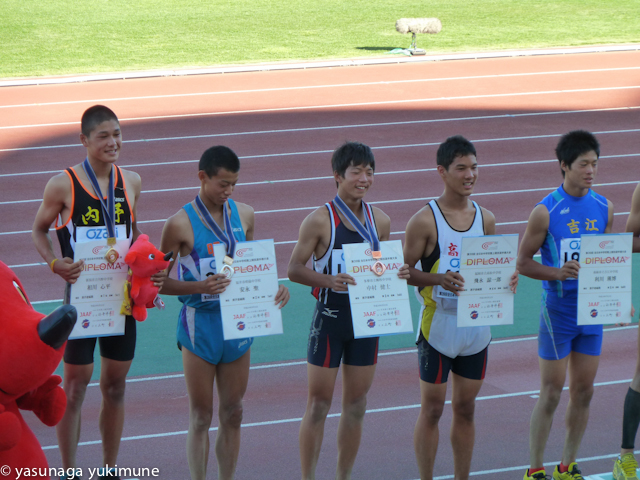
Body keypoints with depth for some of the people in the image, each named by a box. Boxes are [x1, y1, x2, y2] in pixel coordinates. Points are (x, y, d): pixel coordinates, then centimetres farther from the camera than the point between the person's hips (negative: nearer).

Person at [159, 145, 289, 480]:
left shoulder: (244, 214, 5)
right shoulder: (181, 224, -11)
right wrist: (199, 287, -24)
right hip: (200, 323, -5)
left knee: (232, 414, 10)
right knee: (201, 417, 2)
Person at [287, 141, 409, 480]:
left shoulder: (380, 221, 5)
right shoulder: (319, 221, -10)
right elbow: (294, 269, -9)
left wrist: (397, 274, -7)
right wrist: (329, 280, -26)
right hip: (329, 320, -5)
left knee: (356, 406, 10)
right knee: (318, 404, 1)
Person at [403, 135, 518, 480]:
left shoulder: (485, 219, 6)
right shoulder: (424, 221, -10)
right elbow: (404, 271, -9)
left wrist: (506, 279, -6)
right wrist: (438, 279, -26)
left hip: (476, 326, 5)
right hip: (438, 326, -5)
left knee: (466, 408, 12)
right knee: (432, 409, 2)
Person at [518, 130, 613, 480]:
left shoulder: (603, 208, 4)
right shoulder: (545, 212, -11)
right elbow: (523, 262, -7)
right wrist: (558, 273, -23)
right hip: (558, 310, -5)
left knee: (583, 392, 10)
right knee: (551, 394, -1)